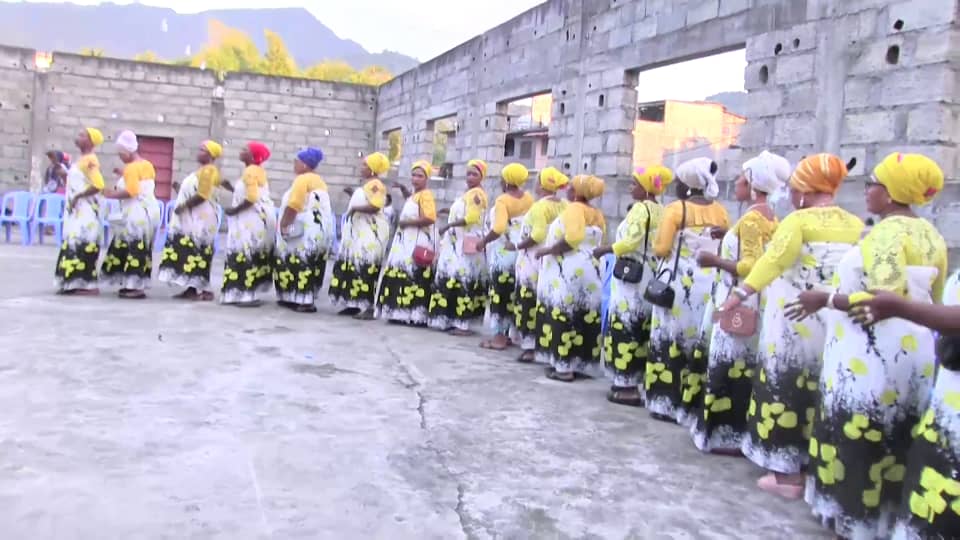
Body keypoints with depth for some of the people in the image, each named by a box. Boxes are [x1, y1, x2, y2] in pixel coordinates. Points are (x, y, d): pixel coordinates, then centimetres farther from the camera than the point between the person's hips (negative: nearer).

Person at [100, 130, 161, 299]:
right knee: (141, 249, 10)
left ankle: (137, 287, -10)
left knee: (134, 248, -9)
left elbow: (131, 191, -21)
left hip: (136, 213, -10)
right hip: (149, 210, 10)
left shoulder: (131, 167, -12)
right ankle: (134, 284, 15)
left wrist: (112, 194, -10)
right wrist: (124, 176, 20)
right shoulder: (147, 165, 15)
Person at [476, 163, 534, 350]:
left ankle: (500, 337, 2)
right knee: (514, 294, 13)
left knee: (500, 293, -1)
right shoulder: (529, 198, 5)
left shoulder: (502, 200, -15)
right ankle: (510, 333, 20)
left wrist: (483, 242, -13)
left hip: (503, 252, -7)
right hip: (520, 251, 7)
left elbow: (498, 228, -26)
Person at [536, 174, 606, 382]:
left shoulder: (574, 208, -9)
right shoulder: (597, 214, 15)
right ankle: (581, 364, 15)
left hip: (568, 272, -8)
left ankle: (564, 367, -2)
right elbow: (594, 242, 10)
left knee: (563, 316, -4)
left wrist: (547, 250, -13)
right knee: (584, 317, 9)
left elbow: (572, 238, -22)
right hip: (590, 270, 8)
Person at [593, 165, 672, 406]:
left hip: (632, 276, -8)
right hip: (650, 276, 8)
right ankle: (634, 381, 16)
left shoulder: (640, 207, -10)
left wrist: (605, 249, -7)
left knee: (625, 327, -4)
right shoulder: (661, 211, 13)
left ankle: (626, 385, -3)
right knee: (641, 329, 11)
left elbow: (631, 242, -20)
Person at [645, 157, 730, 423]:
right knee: (701, 345, 6)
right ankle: (691, 406, 10)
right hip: (710, 284, 4)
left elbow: (661, 248, -10)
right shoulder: (720, 211, 8)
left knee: (670, 341, 6)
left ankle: (666, 403, 10)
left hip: (679, 283, -4)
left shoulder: (675, 209, -6)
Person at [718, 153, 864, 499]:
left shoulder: (799, 220, -8)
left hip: (794, 324, -6)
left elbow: (772, 261, -21)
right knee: (819, 395, 13)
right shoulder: (857, 226, 9)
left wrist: (737, 296, -25)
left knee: (786, 389, 3)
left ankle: (788, 472, 9)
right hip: (834, 327, 6)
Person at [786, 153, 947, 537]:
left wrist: (827, 299, -19)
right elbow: (931, 299, 19)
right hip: (913, 352, 9)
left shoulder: (888, 232, -15)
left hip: (874, 356, -9)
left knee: (856, 442, 1)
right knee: (888, 444, 16)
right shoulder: (930, 235, 13)